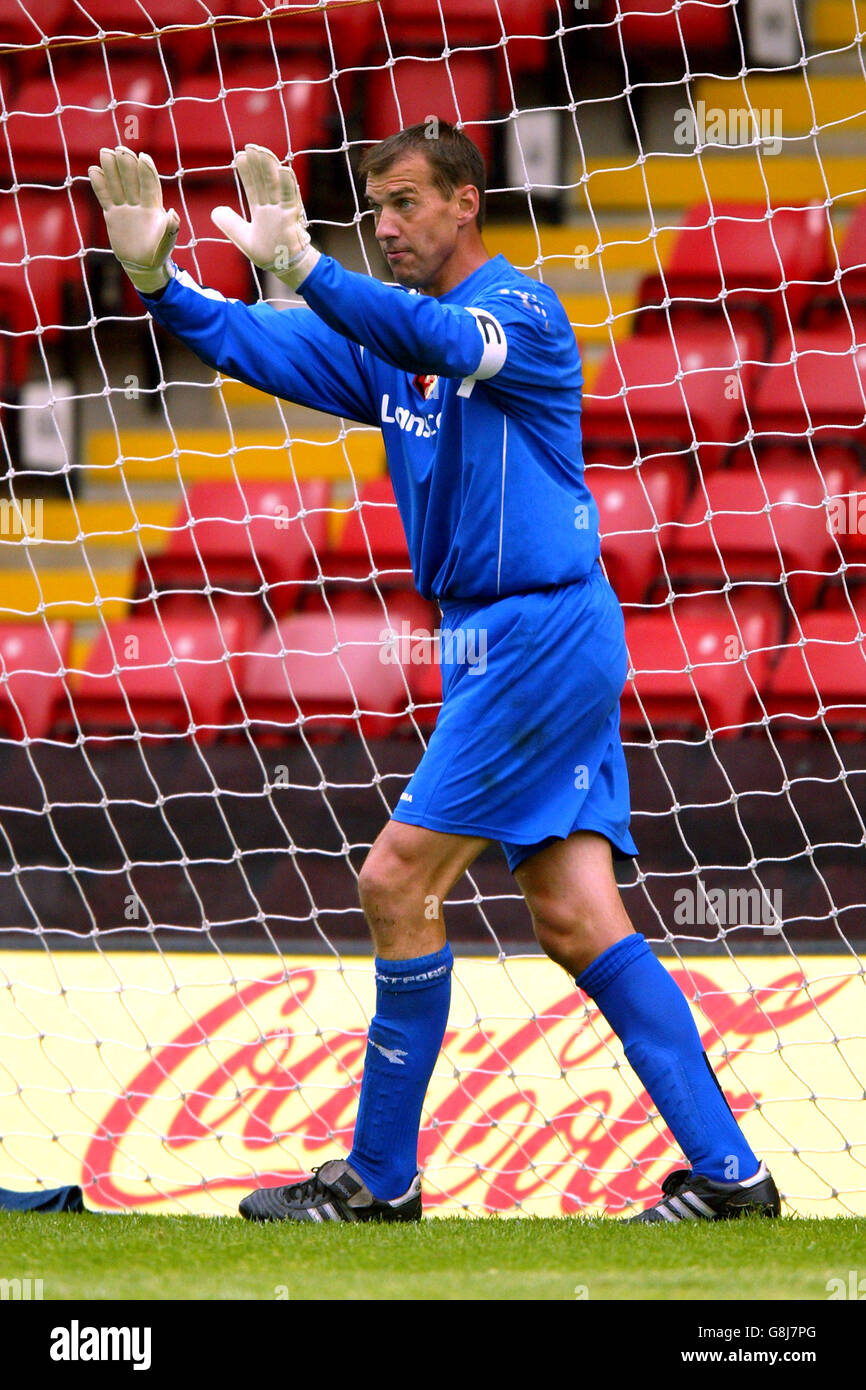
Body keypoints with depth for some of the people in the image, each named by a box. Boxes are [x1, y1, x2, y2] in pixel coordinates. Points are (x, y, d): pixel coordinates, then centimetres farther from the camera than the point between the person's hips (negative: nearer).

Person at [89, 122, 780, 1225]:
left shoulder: (524, 310, -9)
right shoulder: (387, 338, 15)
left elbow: (445, 341, -31)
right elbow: (256, 346, 7)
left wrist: (304, 268, -46)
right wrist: (156, 281, -13)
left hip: (541, 630, -9)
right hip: (495, 641, 9)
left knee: (396, 884, -8)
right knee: (574, 920, 2)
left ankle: (379, 1184, 0)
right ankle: (727, 1177, 0)